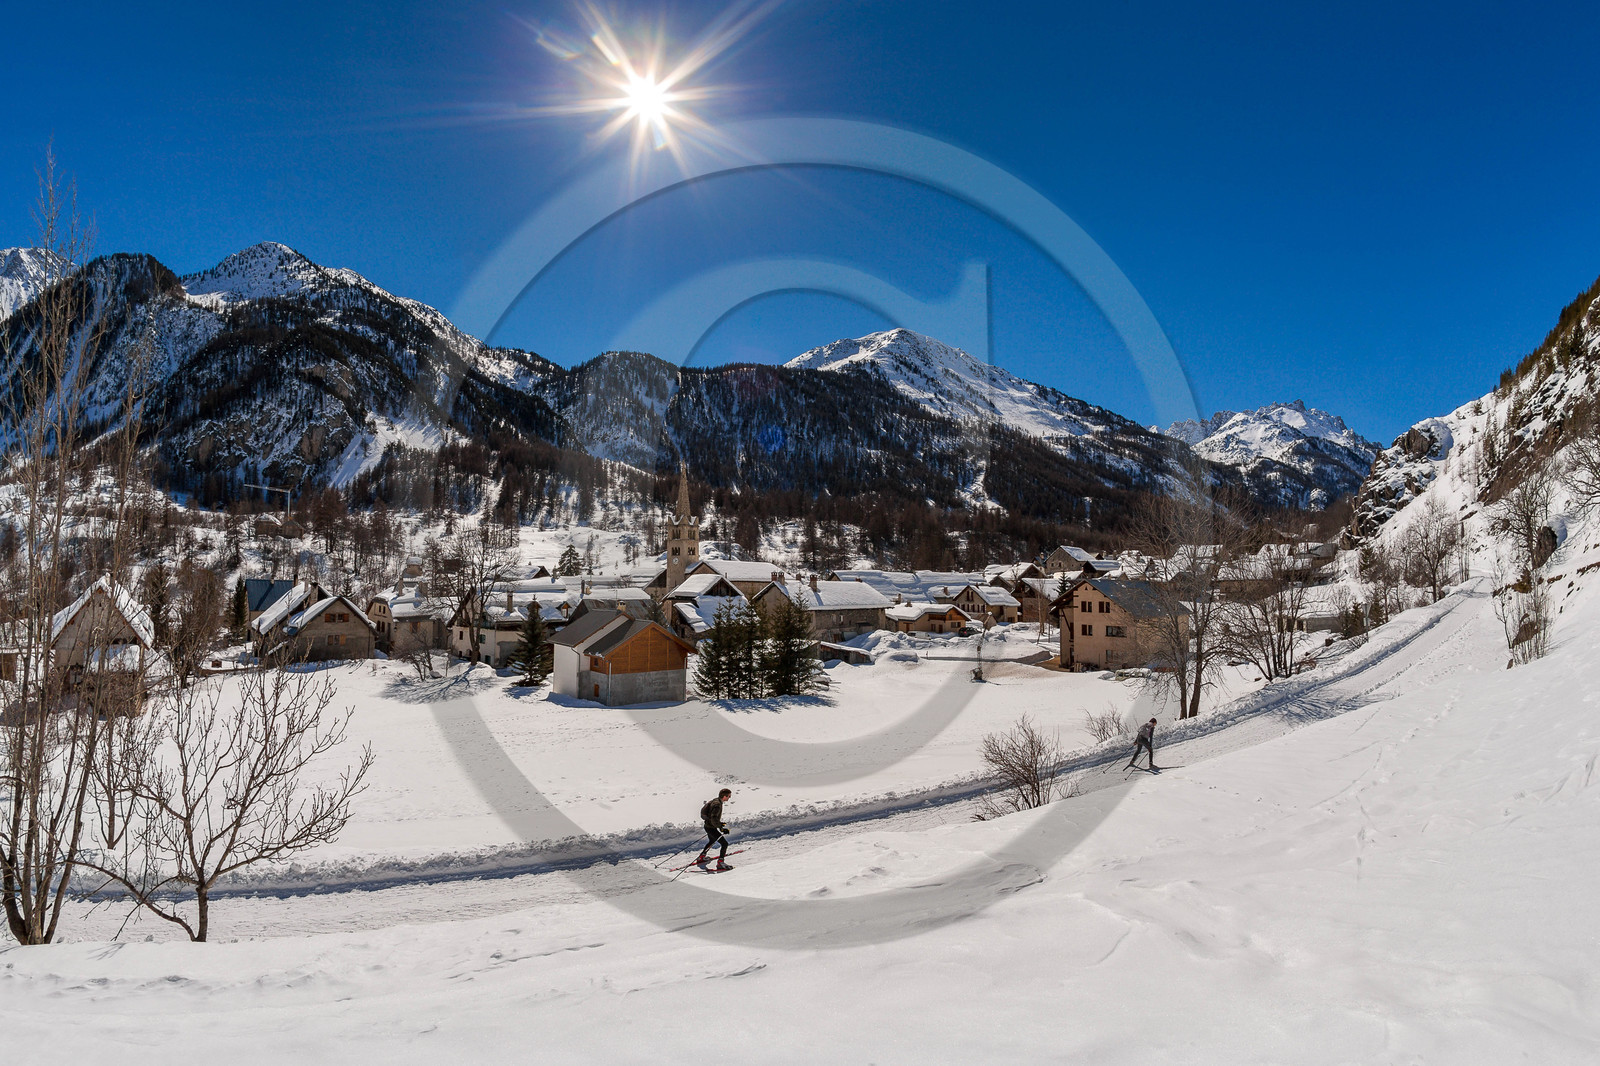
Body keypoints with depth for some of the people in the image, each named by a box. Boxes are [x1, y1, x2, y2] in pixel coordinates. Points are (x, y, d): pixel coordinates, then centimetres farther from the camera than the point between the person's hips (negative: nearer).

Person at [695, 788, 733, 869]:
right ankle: (720, 863, -5)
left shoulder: (715, 801, 5)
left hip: (708, 826, 10)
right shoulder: (717, 804, -26)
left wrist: (719, 823, 23)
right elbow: (714, 819, -34)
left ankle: (701, 857, 45)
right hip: (711, 828, -10)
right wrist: (721, 828, -32)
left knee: (712, 841, 34)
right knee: (725, 844, -8)